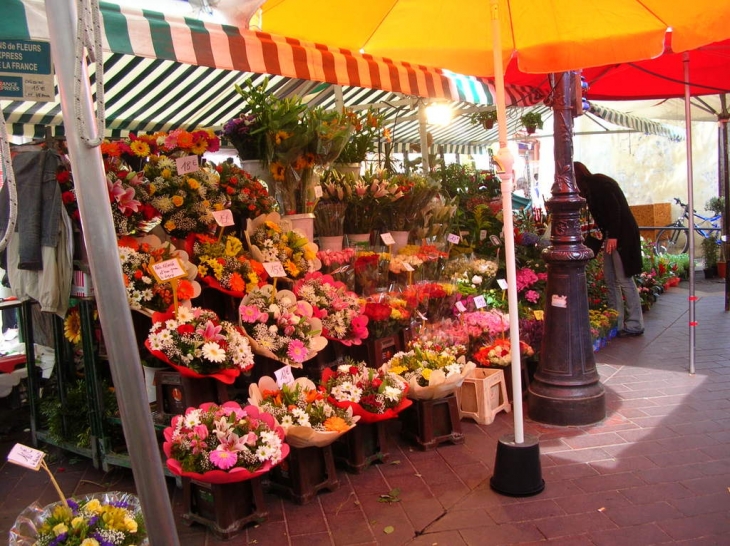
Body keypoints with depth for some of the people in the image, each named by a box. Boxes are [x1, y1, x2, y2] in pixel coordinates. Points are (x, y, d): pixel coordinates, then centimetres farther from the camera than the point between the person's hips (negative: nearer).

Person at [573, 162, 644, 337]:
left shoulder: (599, 183, -10)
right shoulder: (591, 187, 17)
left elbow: (614, 207, -19)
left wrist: (613, 236, -22)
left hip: (622, 235, -10)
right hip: (611, 235, 10)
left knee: (624, 279, -7)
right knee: (610, 278, 9)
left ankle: (635, 324, 0)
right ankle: (617, 323, 13)